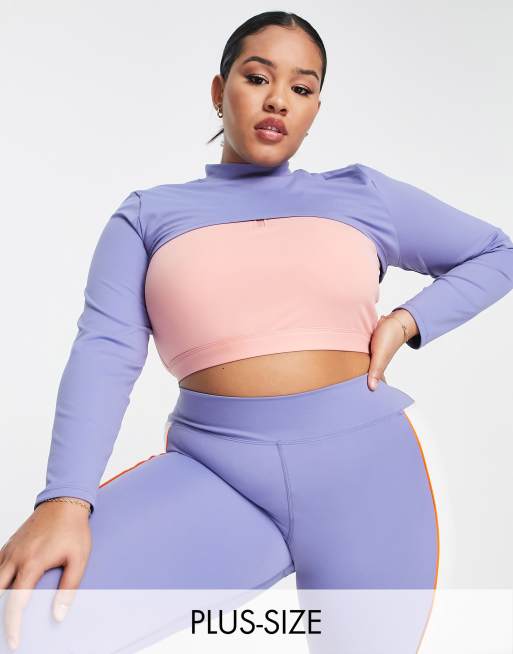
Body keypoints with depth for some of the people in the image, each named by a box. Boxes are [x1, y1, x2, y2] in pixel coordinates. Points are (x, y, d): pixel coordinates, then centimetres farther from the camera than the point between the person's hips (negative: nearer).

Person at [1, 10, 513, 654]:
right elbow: (105, 353, -3)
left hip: (365, 462, 2)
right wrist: (65, 501, -18)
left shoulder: (363, 195, 12)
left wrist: (407, 321, 3)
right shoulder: (149, 214, 10)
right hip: (213, 472, -1)